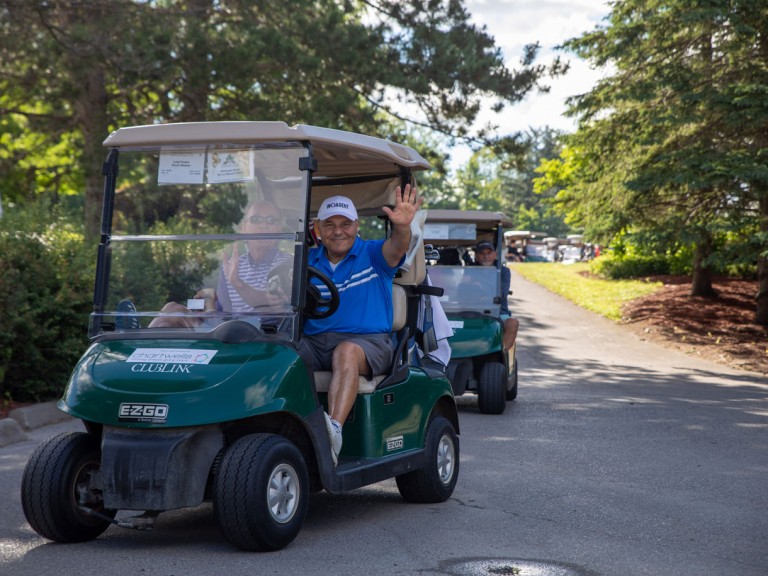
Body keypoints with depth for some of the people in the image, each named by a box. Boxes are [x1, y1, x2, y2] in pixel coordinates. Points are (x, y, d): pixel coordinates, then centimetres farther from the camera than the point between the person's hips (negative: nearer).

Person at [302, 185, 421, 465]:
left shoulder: (373, 254, 5)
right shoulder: (308, 261, 15)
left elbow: (397, 248, -17)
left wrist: (402, 227, -39)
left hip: (367, 341, -3)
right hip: (313, 341, 4)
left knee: (346, 352, -38)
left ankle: (334, 430, -54)